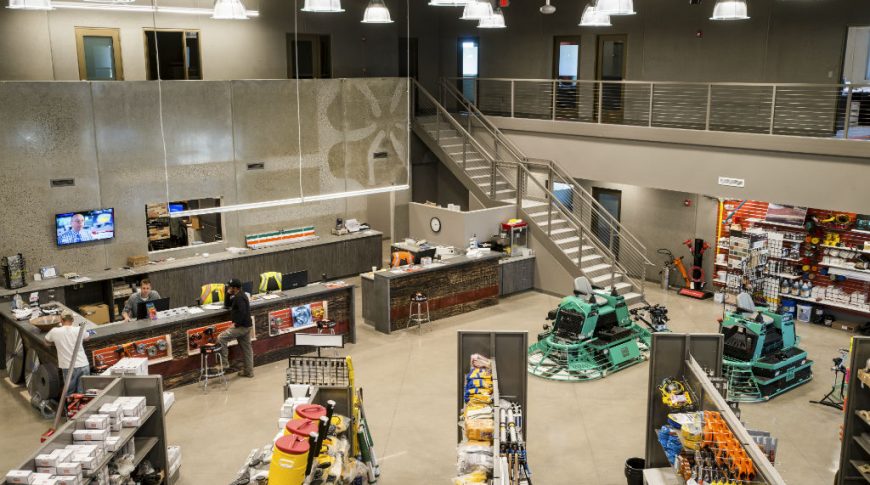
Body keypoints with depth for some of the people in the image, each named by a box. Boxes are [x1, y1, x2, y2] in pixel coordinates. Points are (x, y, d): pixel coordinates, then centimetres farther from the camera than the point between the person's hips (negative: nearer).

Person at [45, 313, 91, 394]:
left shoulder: (55, 331, -4)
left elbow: (46, 340, 17)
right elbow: (87, 337, 20)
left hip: (69, 367, -1)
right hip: (83, 365, 1)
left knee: (69, 393, 12)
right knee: (83, 393, 5)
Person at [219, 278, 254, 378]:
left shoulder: (239, 298, -16)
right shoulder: (240, 296, 16)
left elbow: (242, 312, -27)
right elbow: (227, 305, 24)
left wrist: (236, 324, -23)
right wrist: (228, 294, 11)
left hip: (241, 327, -11)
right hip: (246, 326, 11)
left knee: (221, 338, -11)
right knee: (246, 349, 13)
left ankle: (224, 362, -6)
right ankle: (248, 371, 19)